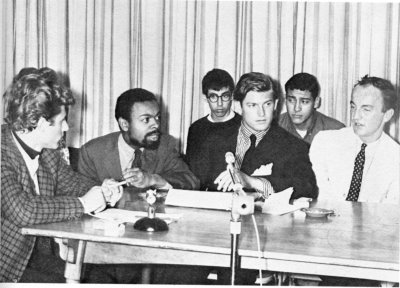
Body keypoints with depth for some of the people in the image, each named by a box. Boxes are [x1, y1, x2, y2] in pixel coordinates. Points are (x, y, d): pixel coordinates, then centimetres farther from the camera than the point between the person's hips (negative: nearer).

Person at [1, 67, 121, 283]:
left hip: (39, 258, 7)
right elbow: (22, 211, -32)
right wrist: (83, 204, -21)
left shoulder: (47, 152, 3)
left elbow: (71, 182, 20)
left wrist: (103, 191, -2)